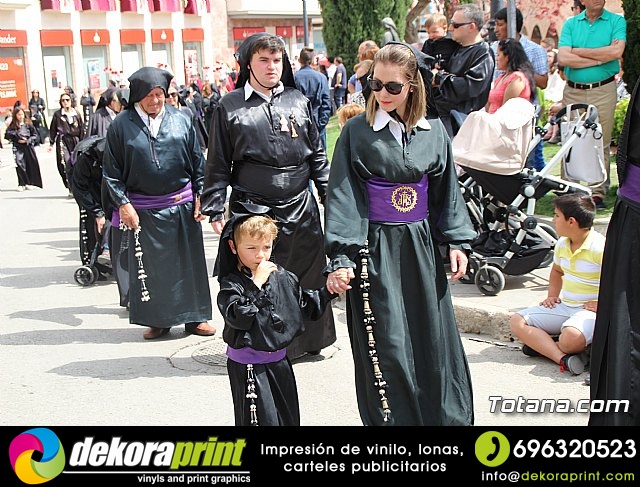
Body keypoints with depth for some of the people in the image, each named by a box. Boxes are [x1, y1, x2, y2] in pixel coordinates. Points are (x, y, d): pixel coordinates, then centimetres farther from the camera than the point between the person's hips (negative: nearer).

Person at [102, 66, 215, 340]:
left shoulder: (181, 121, 2)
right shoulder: (122, 125, -3)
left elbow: (198, 163, 7)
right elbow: (112, 171, 0)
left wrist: (199, 196, 1)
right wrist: (123, 204, -7)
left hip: (182, 204, 1)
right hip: (143, 209, -1)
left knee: (189, 261, 8)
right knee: (149, 266, 7)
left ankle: (195, 316, 20)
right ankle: (158, 320, 20)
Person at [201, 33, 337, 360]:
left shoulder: (298, 101, 9)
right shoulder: (230, 106, 2)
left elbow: (317, 154, 13)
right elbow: (218, 164, 2)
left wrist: (329, 193, 8)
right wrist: (214, 209, -2)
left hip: (301, 208, 3)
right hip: (252, 209, -2)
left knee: (308, 273, 9)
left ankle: (309, 339, 25)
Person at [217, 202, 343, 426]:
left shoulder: (283, 278, 2)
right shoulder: (231, 284, -12)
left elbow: (309, 306, 12)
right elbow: (239, 318, -27)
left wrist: (329, 290, -3)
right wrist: (256, 284, -26)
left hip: (279, 361, 6)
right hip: (248, 368, -6)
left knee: (289, 417, 17)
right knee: (259, 418, -1)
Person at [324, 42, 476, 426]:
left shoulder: (434, 132, 5)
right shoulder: (356, 131, -5)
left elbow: (446, 192, 12)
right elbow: (341, 197, -8)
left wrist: (457, 241, 4)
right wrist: (340, 258, -16)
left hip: (422, 244, 3)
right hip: (375, 249, -3)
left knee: (434, 337, 9)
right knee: (386, 345, -1)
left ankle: (446, 415, 25)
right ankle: (391, 417, 14)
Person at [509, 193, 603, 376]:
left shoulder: (599, 248, -17)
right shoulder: (562, 244, 8)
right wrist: (552, 295, 14)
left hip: (591, 309, -8)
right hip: (564, 306, 8)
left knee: (572, 337, -40)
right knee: (517, 322, -8)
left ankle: (542, 345, -7)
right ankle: (563, 358, -24)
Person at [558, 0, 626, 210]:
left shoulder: (616, 21, 4)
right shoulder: (570, 24, 8)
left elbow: (616, 51, -14)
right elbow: (563, 58, -6)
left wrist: (579, 52, -7)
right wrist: (600, 59, -9)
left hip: (603, 91, -1)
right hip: (573, 92, 1)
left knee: (601, 144, -1)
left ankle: (598, 192, 5)